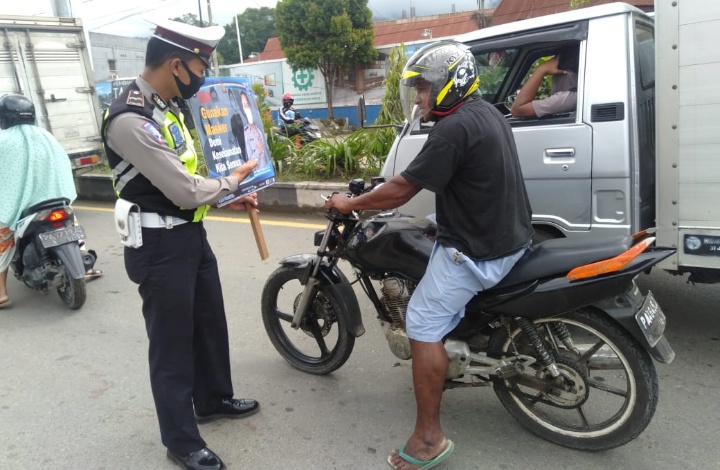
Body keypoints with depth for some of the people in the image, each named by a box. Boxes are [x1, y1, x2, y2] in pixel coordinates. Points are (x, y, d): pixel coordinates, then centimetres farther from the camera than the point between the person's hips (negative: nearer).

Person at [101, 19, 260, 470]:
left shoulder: (168, 106, 8)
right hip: (160, 245, -9)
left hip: (192, 234, 9)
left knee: (211, 322, 21)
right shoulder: (130, 120, -24)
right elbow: (186, 191, -25)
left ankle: (214, 399, 44)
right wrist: (231, 180, -7)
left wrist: (230, 198, 6)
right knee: (172, 343, 5)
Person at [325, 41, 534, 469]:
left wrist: (349, 204, -6)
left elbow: (401, 191, -20)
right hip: (509, 236, 10)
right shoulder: (487, 112, 10)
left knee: (425, 327, -5)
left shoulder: (453, 129, -21)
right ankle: (439, 367, 42)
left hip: (477, 250, -10)